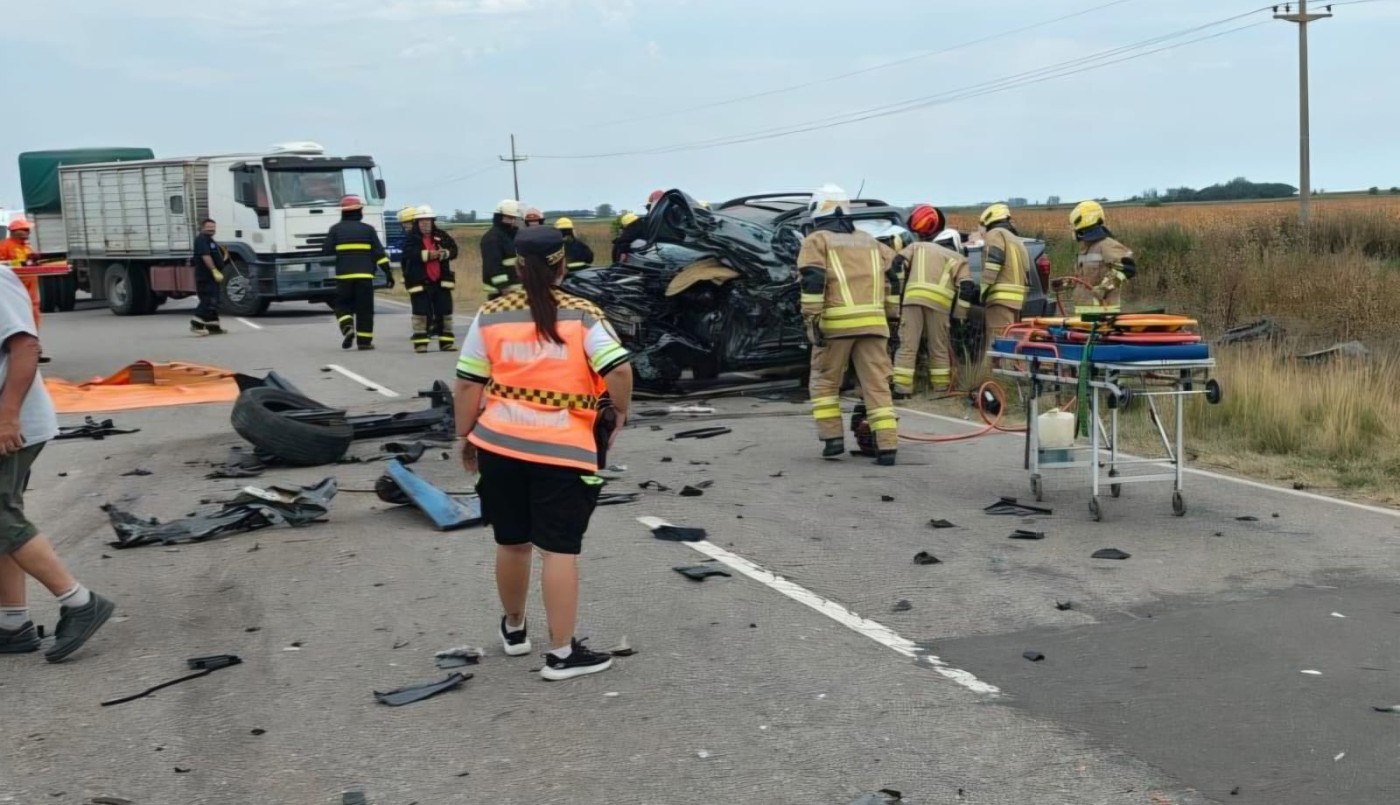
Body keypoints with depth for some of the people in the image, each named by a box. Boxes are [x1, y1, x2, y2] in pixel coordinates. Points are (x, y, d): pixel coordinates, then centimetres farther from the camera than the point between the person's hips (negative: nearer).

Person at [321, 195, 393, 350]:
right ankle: (364, 341, 4)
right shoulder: (368, 229, 5)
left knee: (343, 304, 13)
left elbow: (326, 252, 1)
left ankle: (347, 328, -13)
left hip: (344, 275, 0)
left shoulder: (335, 230, 5)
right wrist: (388, 273, 3)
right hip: (365, 275, 0)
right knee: (365, 308, 5)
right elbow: (379, 253, 1)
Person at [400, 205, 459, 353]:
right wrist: (427, 255, -24)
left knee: (445, 311, 6)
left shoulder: (441, 236, 9)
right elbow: (408, 254, -18)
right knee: (421, 312, -2)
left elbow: (454, 250, 3)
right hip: (420, 281, -4)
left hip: (441, 281, 4)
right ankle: (420, 343, 4)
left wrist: (444, 253, -18)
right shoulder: (411, 238, -2)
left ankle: (446, 341, 14)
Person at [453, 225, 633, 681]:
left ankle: (513, 630, 37)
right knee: (560, 548, 1)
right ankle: (562, 653, 4)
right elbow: (619, 371, -14)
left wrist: (466, 438, 13)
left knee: (511, 542, 18)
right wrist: (619, 414, 3)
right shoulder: (583, 315, -3)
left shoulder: (491, 315, 3)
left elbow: (469, 385, 3)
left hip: (499, 444, 3)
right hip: (563, 450, -3)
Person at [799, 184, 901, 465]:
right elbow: (892, 276, 18)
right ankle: (887, 446, -2)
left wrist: (812, 318, -9)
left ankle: (833, 438, 7)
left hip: (835, 322, -4)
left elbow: (812, 280, -7)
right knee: (877, 385, 4)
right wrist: (891, 315, 20)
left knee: (825, 382, 13)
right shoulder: (870, 241, 22)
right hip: (872, 322, 4)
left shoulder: (817, 240, 6)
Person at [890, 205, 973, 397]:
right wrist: (960, 314, 11)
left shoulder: (916, 246, 26)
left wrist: (901, 285, 16)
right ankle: (941, 389, 17)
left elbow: (899, 263, 8)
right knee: (939, 348, 12)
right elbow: (967, 287, 8)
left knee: (907, 346, 1)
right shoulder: (957, 258, 22)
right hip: (939, 302, 0)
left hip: (913, 298, 0)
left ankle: (901, 388, -5)